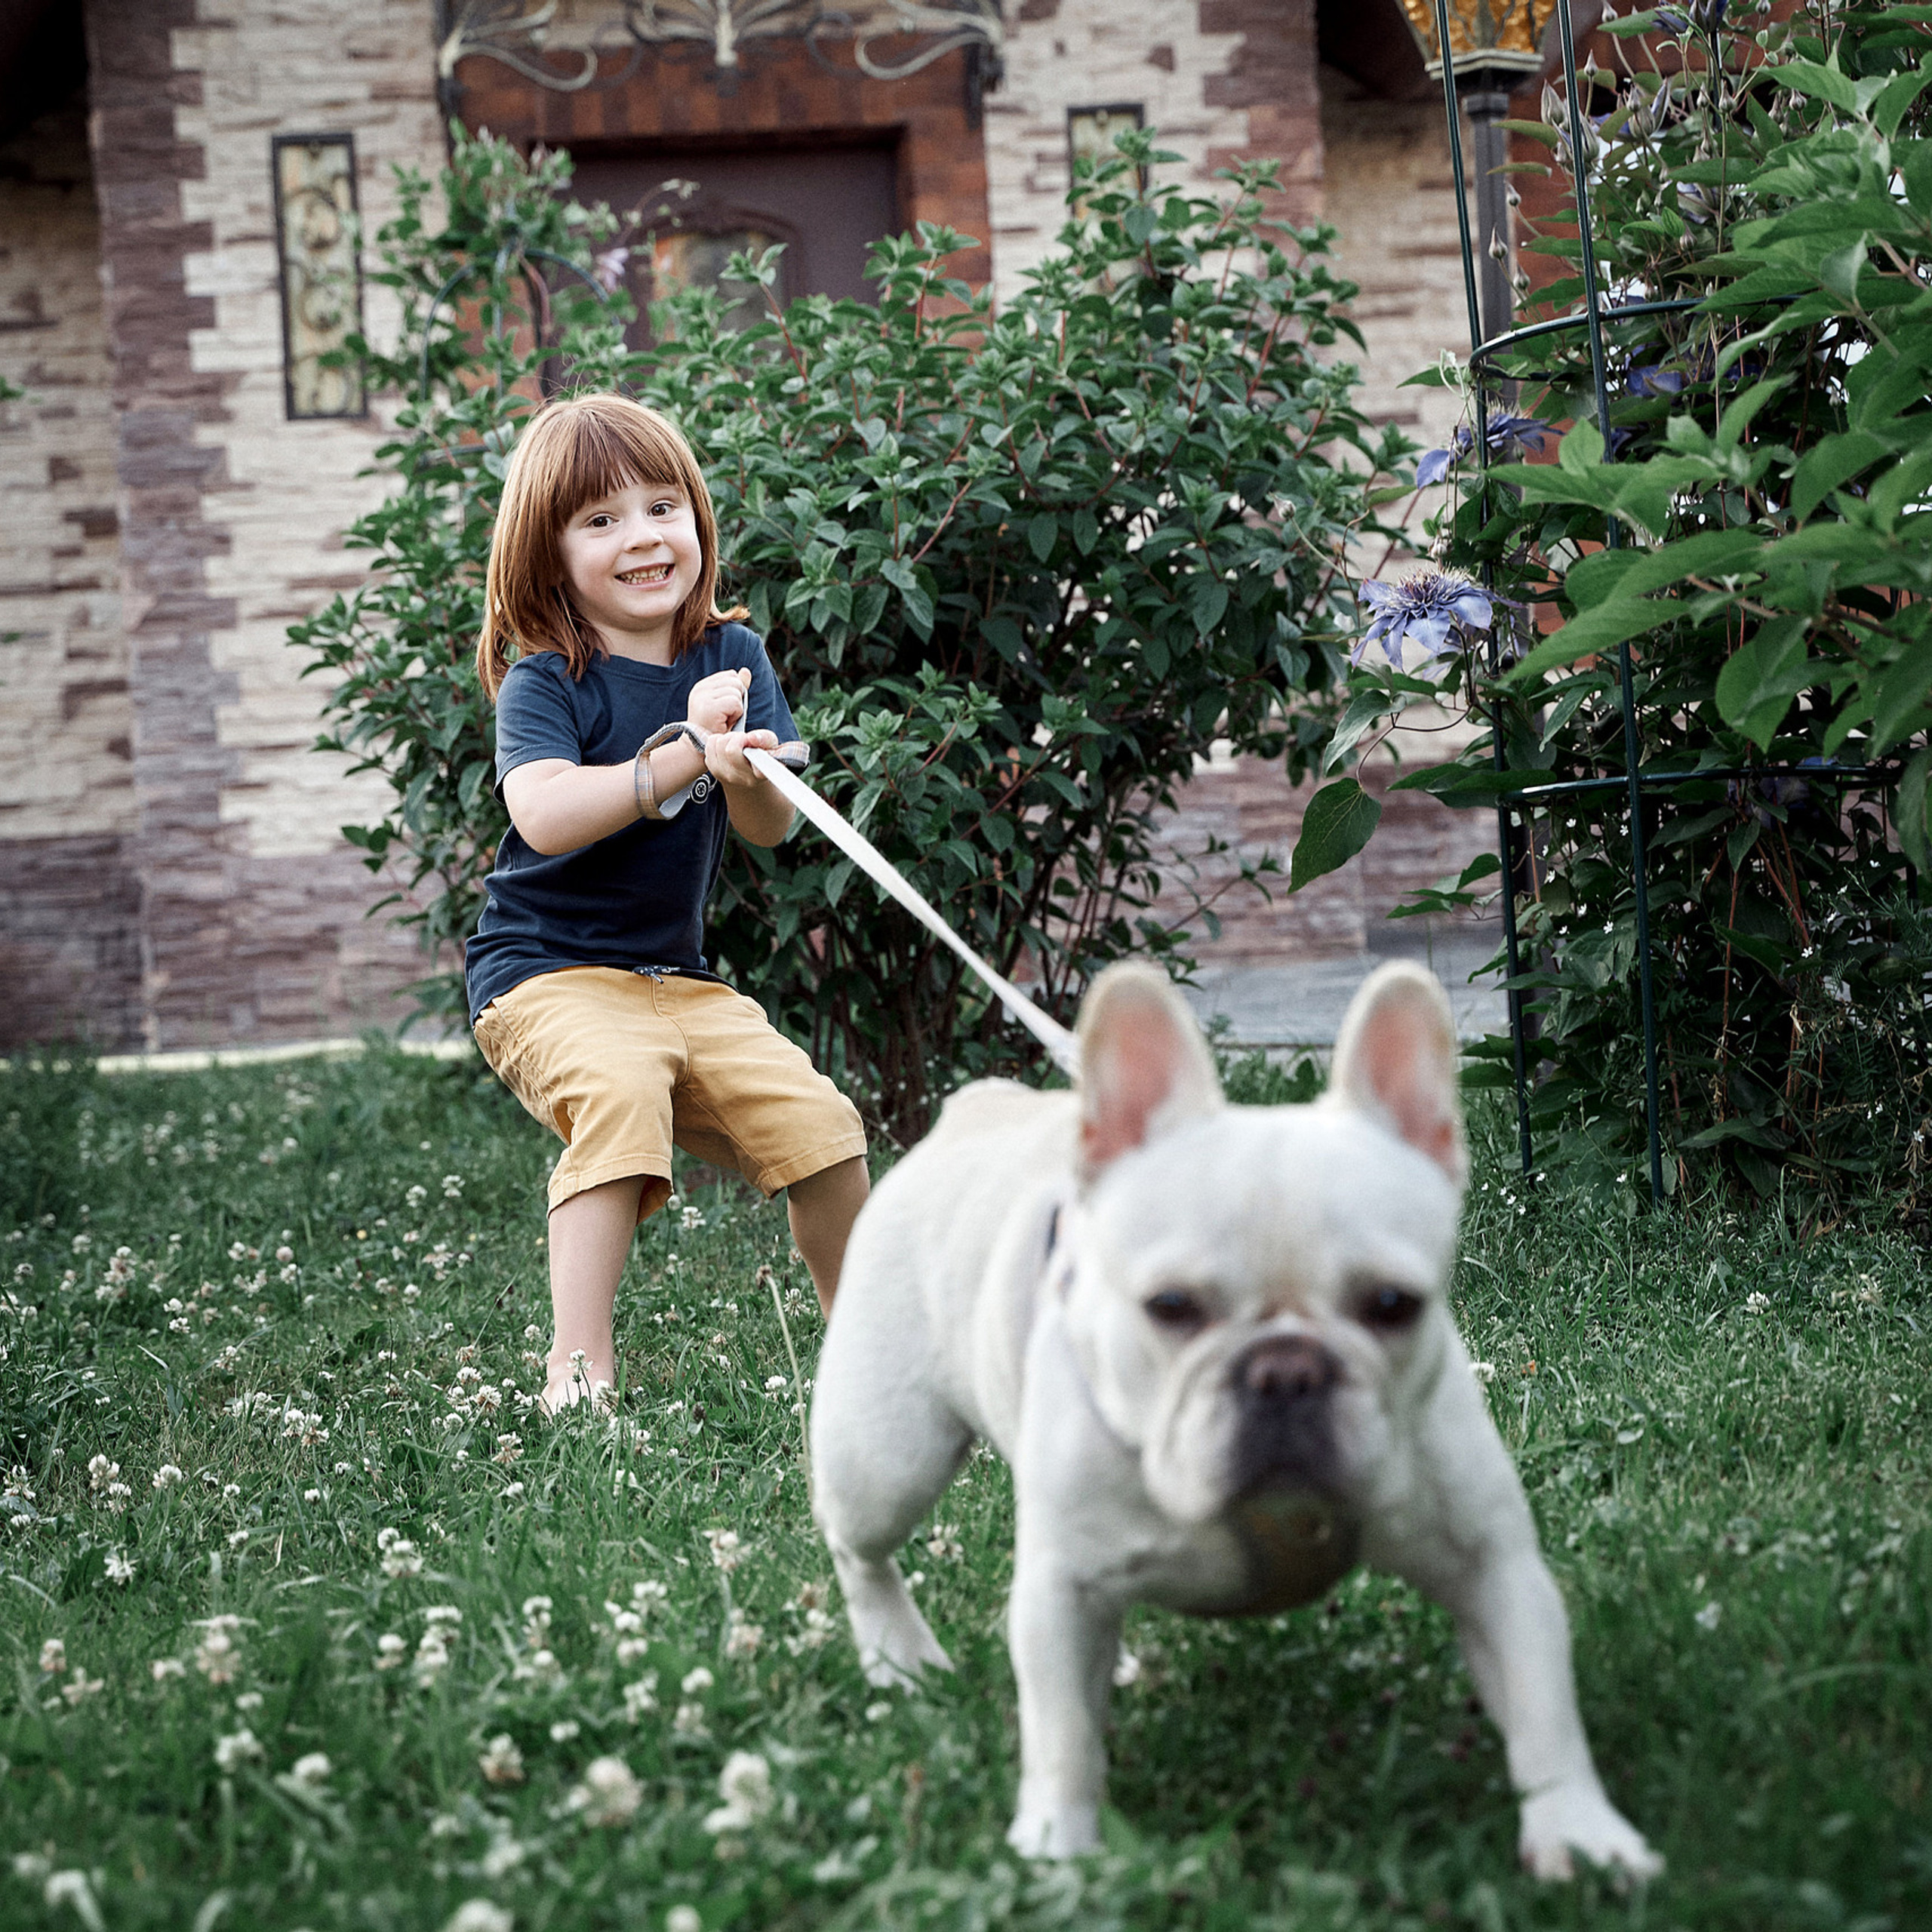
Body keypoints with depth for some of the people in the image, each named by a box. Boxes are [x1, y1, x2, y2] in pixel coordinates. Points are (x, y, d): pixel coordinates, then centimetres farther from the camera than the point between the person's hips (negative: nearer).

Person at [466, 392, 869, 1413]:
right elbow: (544, 815, -29)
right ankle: (579, 1366, -33)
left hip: (677, 976, 5)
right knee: (620, 1089, -34)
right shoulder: (545, 682, -10)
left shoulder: (732, 658, 5)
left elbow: (770, 829, -5)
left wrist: (741, 769, -28)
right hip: (546, 974, -5)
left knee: (818, 1120, -6)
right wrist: (679, 757, -35)